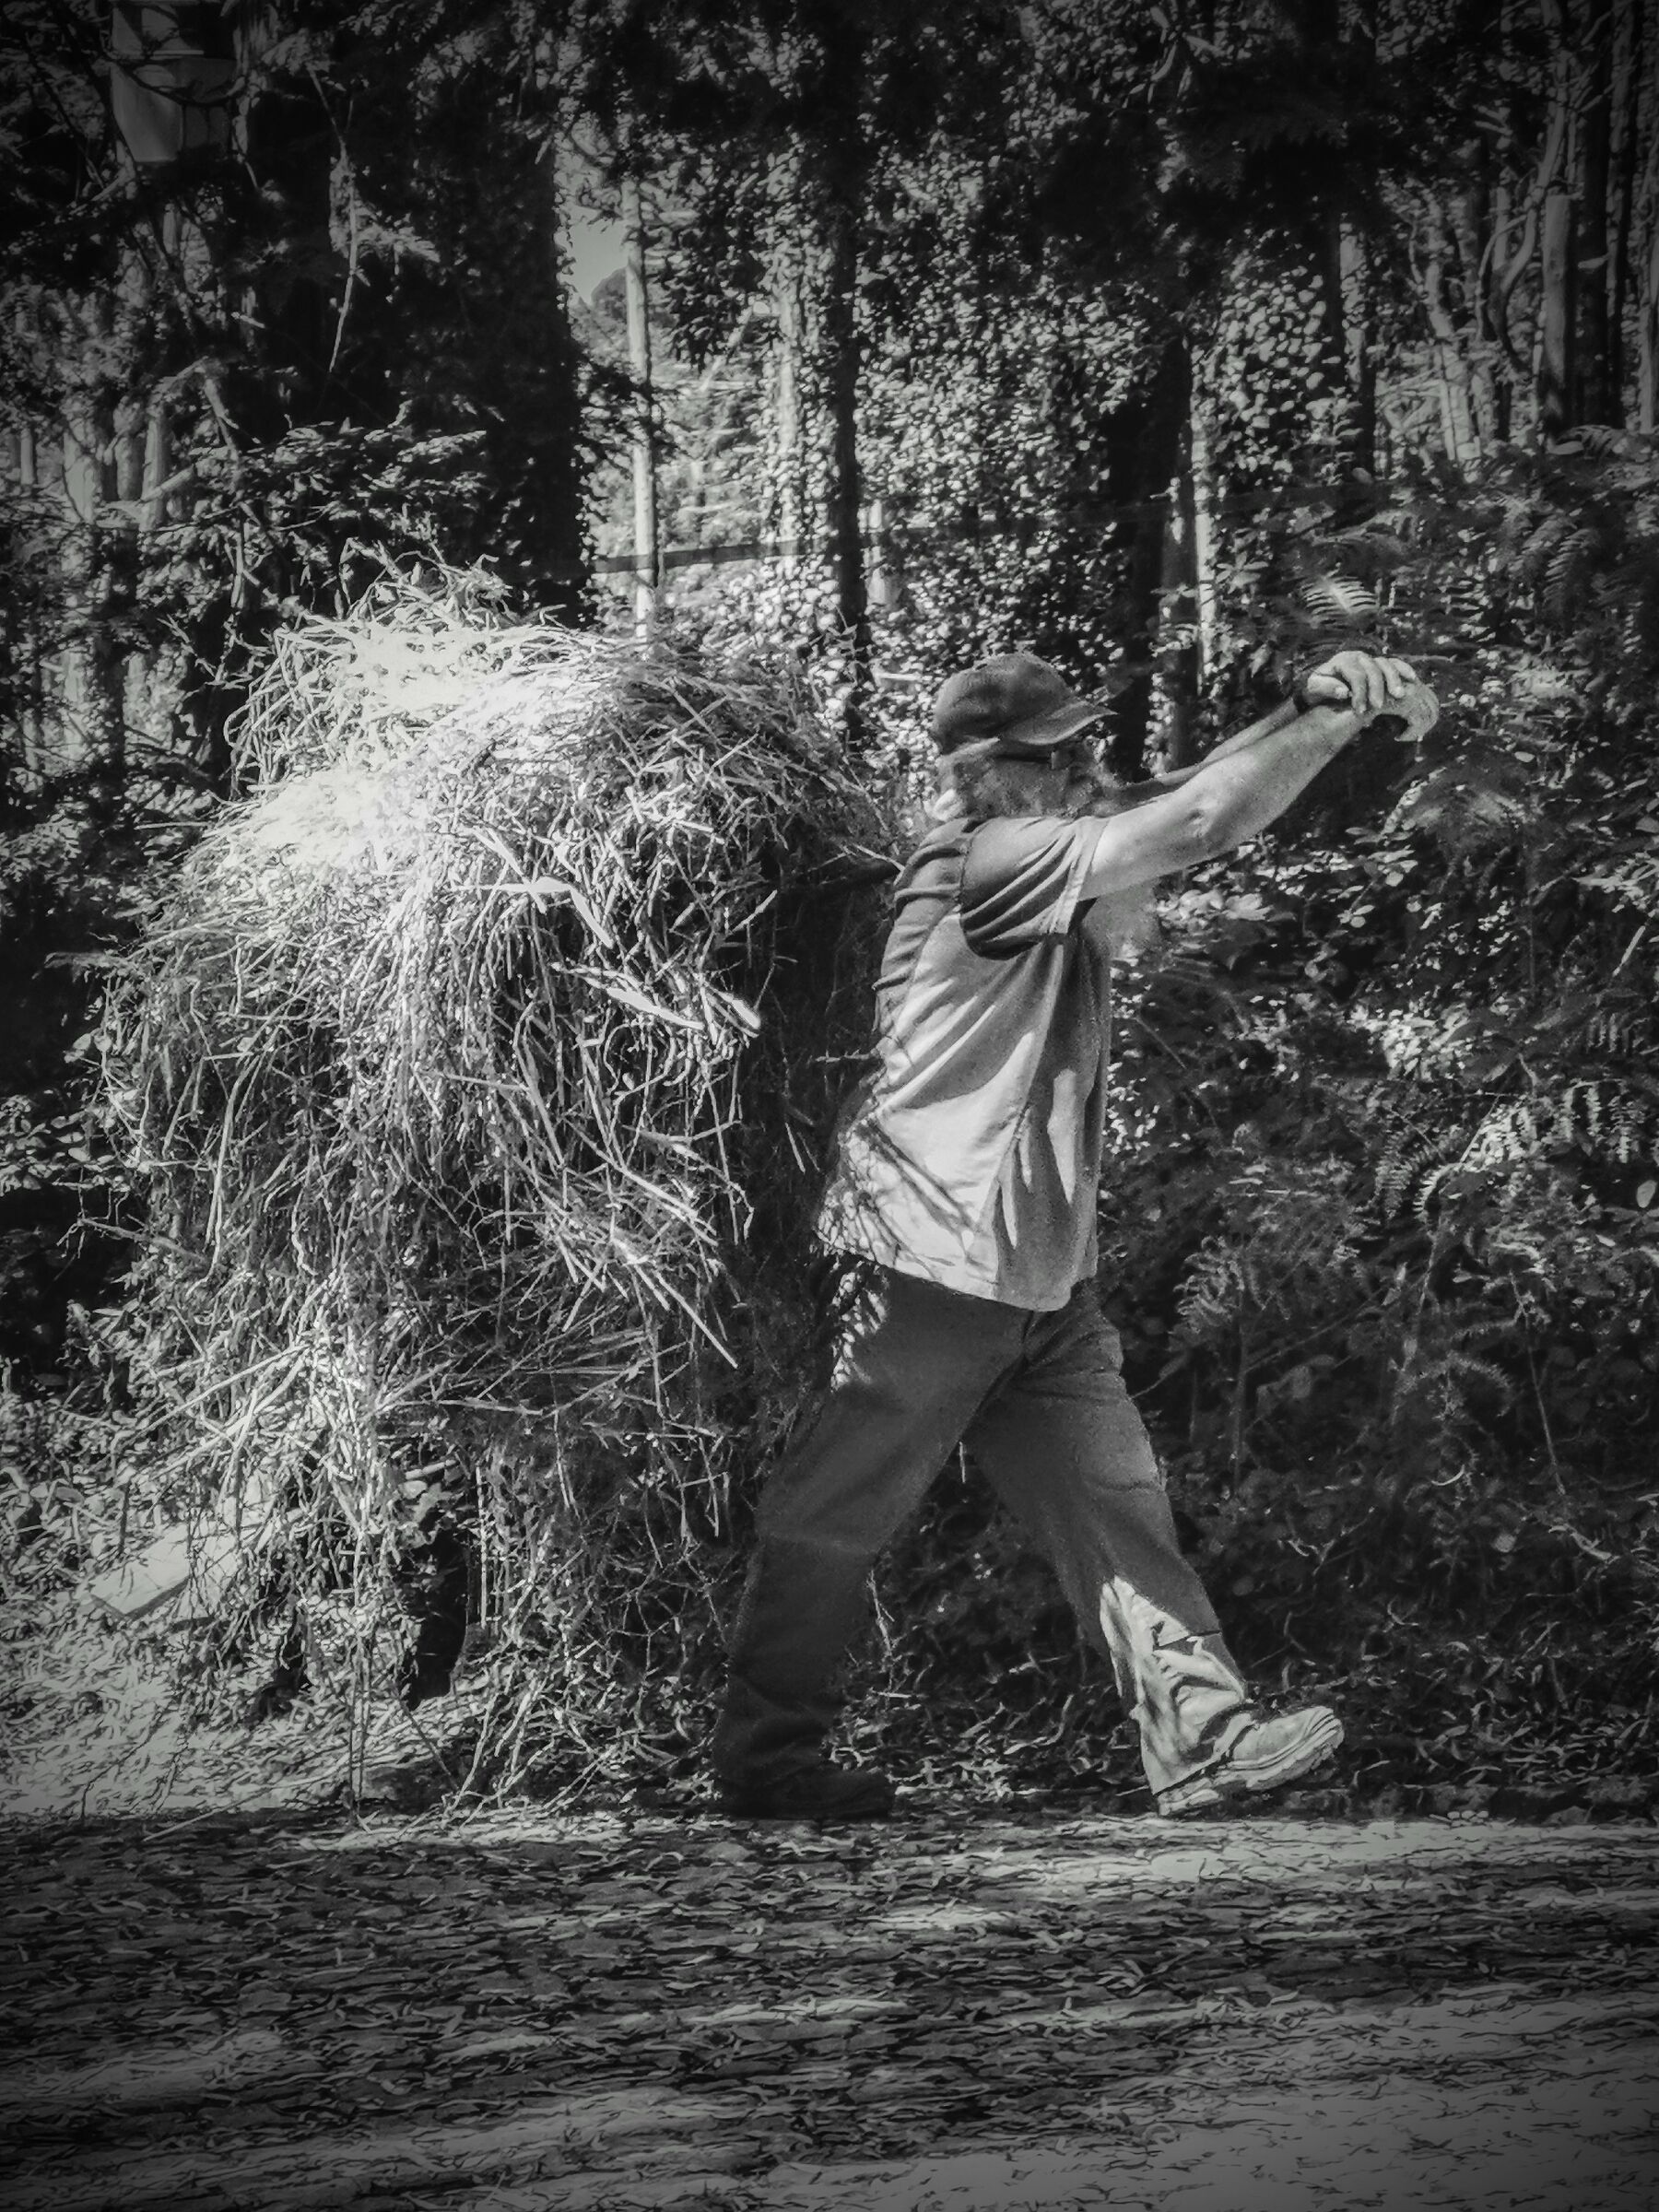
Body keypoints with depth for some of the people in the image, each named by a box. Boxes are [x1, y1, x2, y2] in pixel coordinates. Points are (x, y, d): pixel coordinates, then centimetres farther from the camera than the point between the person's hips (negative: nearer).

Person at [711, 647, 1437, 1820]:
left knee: (1115, 1499, 1)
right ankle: (766, 1758, 17)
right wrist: (1339, 714, -17)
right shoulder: (990, 861, -17)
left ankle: (1203, 1732, -1)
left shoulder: (1055, 851, 10)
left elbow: (1196, 797, 2)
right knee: (836, 1519, 5)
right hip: (932, 1266, -9)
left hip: (1044, 1276, 9)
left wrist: (1316, 709, -16)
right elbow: (1196, 825, -23)